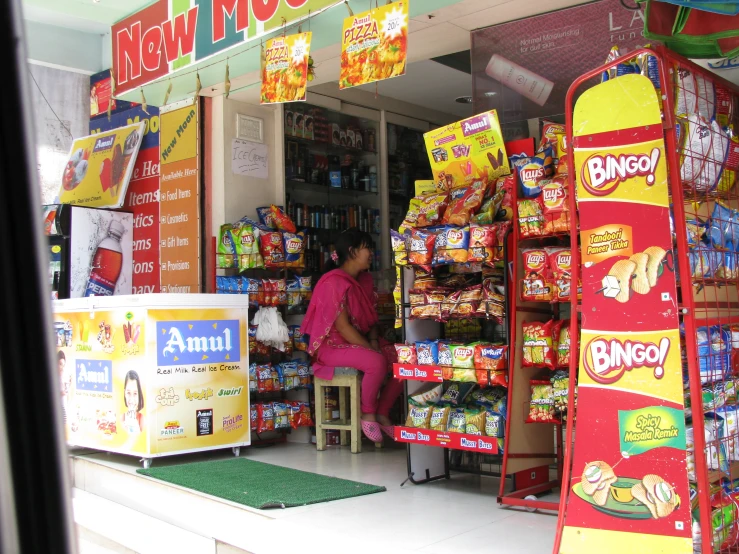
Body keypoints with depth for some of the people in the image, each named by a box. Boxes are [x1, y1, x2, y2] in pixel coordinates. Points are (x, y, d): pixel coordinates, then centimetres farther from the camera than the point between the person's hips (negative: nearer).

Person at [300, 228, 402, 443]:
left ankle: (382, 413, 3)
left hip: (361, 341, 9)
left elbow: (371, 319, 12)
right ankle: (368, 414, -11)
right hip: (334, 345, -9)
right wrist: (370, 349, -22)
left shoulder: (366, 280, 10)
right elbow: (343, 327, -21)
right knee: (376, 362, -34)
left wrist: (374, 342, -7)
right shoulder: (334, 282, -17)